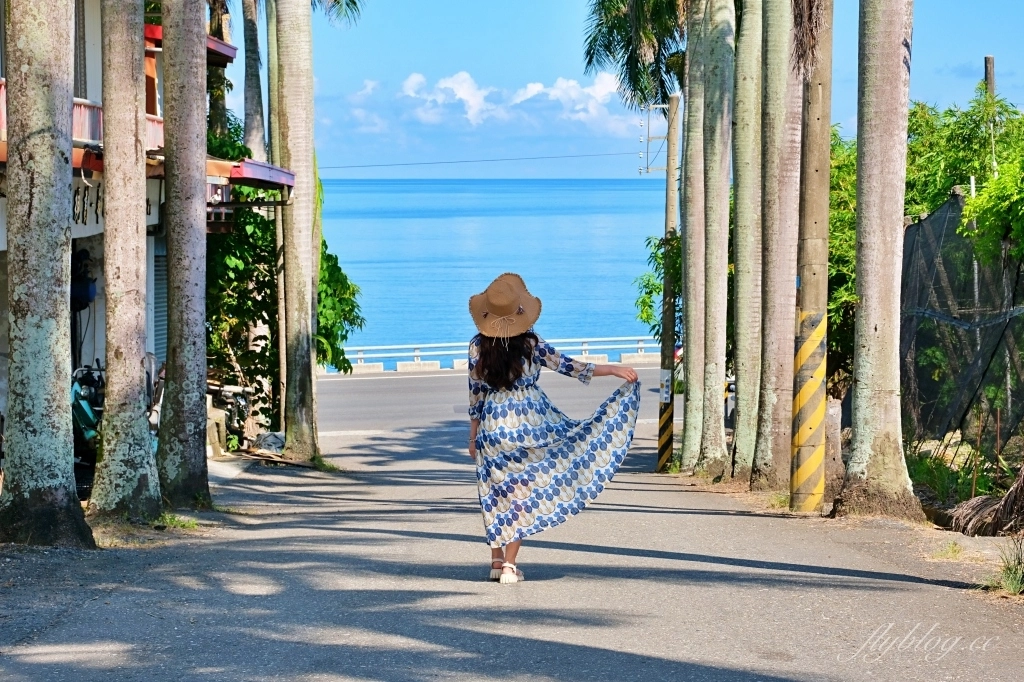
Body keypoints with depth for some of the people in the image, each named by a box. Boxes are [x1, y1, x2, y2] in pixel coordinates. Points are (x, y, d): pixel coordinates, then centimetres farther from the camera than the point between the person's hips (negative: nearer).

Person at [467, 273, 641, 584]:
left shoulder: (478, 346, -4)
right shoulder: (531, 343, -8)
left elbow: (475, 394, 1)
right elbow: (568, 366, -3)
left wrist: (473, 437, 11)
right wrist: (613, 369, 5)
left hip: (493, 426, 1)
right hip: (529, 423, -1)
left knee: (495, 494, 14)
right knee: (521, 491, 6)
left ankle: (497, 561, 16)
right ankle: (509, 565, 4)